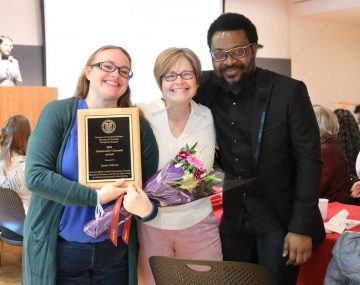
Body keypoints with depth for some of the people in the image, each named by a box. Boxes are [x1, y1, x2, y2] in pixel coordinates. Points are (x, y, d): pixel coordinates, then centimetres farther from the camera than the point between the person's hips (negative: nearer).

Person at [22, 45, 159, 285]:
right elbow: (35, 175, -16)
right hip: (61, 249, -2)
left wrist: (147, 208, -21)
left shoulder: (137, 125, -1)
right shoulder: (58, 112, -8)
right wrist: (96, 197, -23)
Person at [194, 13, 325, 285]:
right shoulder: (207, 89, -4)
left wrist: (301, 227, -15)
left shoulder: (289, 91, -14)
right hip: (234, 216, 4)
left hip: (280, 217, -4)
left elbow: (309, 160, -13)